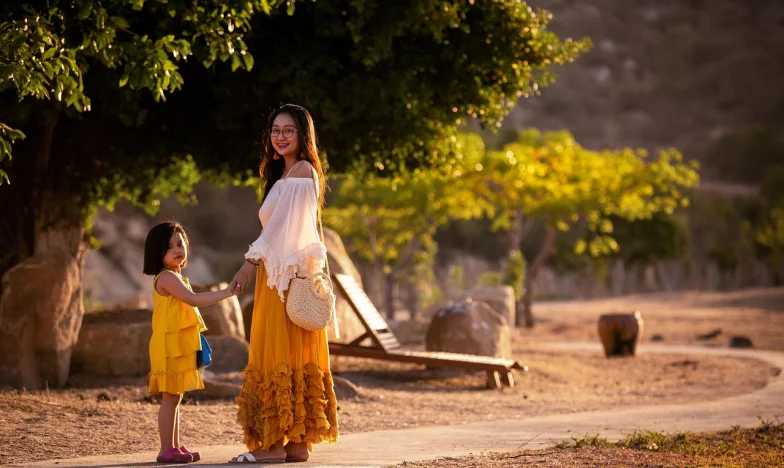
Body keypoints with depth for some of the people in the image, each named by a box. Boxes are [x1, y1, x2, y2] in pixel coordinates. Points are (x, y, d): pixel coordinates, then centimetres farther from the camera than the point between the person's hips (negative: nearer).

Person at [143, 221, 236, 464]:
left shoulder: (176, 277, 19)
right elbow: (193, 299, -25)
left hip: (180, 346, 10)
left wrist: (195, 342, 17)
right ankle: (167, 450, -8)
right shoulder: (166, 277, -13)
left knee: (175, 397, 11)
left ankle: (175, 447, 15)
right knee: (170, 398, -9)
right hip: (169, 346, -10)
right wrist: (225, 293, -28)